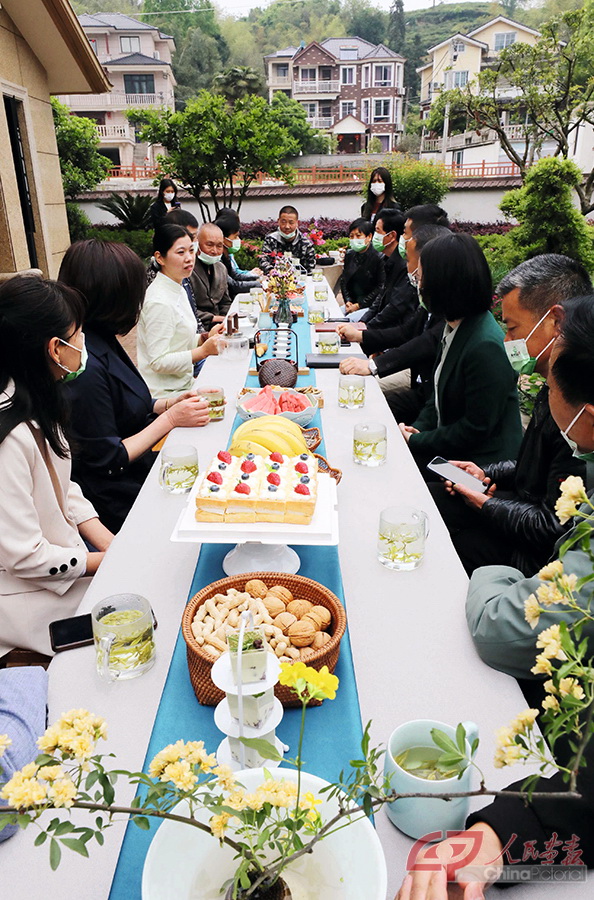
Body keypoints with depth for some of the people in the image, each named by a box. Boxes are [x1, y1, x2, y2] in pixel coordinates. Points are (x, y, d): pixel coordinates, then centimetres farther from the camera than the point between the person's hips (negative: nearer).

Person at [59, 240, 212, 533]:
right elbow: (107, 460, -21)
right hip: (119, 502, -9)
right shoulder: (87, 366, -26)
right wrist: (170, 419, -16)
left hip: (139, 473, 9)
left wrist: (167, 404, 0)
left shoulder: (102, 343, 4)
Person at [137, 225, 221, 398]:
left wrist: (205, 337, 2)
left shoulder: (178, 290, 10)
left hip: (182, 386, 9)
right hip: (164, 395, -9)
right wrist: (204, 350, -24)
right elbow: (158, 362, -23)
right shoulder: (159, 302, -20)